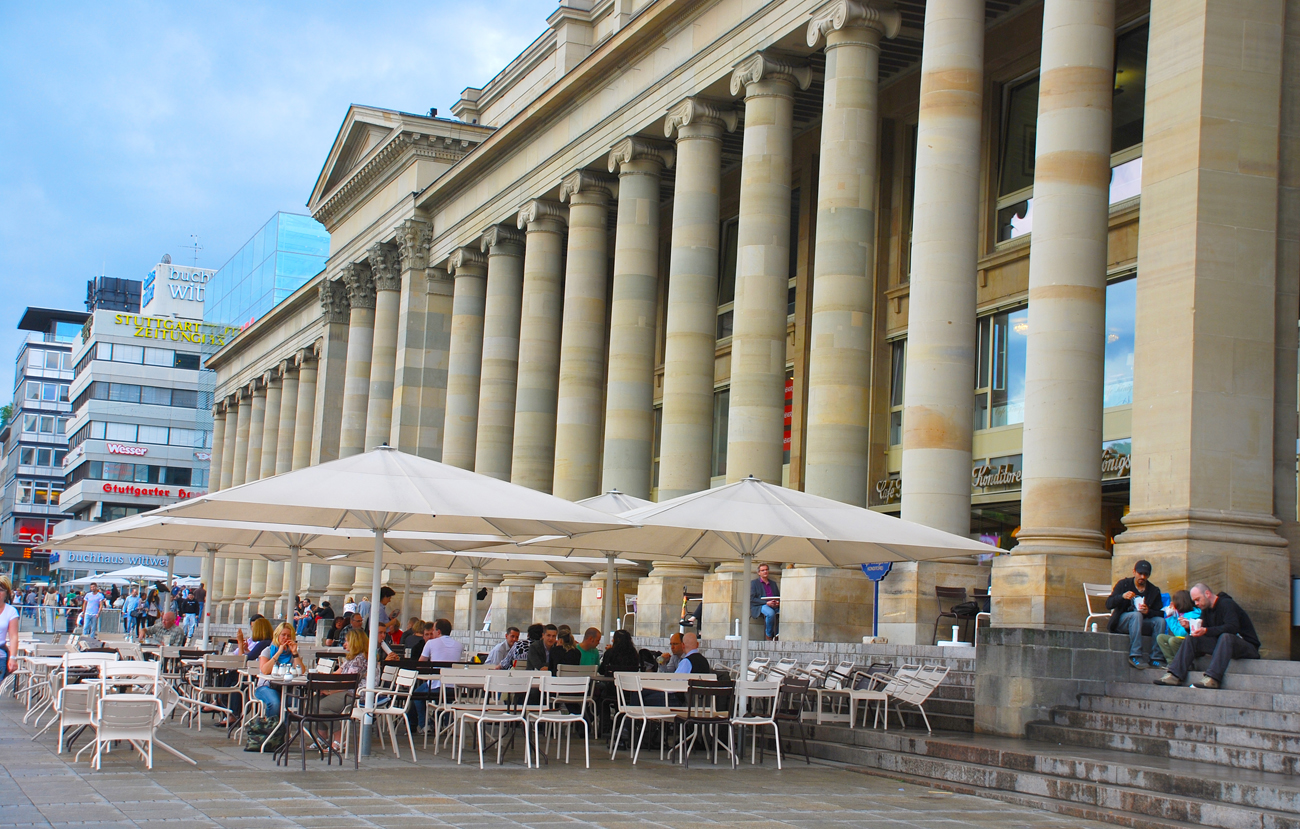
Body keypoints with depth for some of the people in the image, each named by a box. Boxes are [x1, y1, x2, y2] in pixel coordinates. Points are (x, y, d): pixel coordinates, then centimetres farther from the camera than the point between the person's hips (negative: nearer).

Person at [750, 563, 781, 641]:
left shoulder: (773, 583, 27)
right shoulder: (754, 583, 12)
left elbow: (779, 597, 23)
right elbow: (752, 599, -1)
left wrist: (778, 602, -3)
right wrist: (766, 603, -13)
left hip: (774, 606, 4)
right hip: (760, 607, -4)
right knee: (770, 613, -38)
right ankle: (769, 636, -20)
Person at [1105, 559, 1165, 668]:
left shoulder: (1154, 591, 9)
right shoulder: (1123, 584, 4)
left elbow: (1160, 613, 0)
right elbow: (1108, 604, -7)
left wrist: (1148, 611, -22)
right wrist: (1122, 597, -25)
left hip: (1143, 624, 3)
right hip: (1121, 622, -3)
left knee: (1160, 621, -24)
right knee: (1136, 615, -34)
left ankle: (1156, 659, -27)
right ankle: (1135, 656, -41)